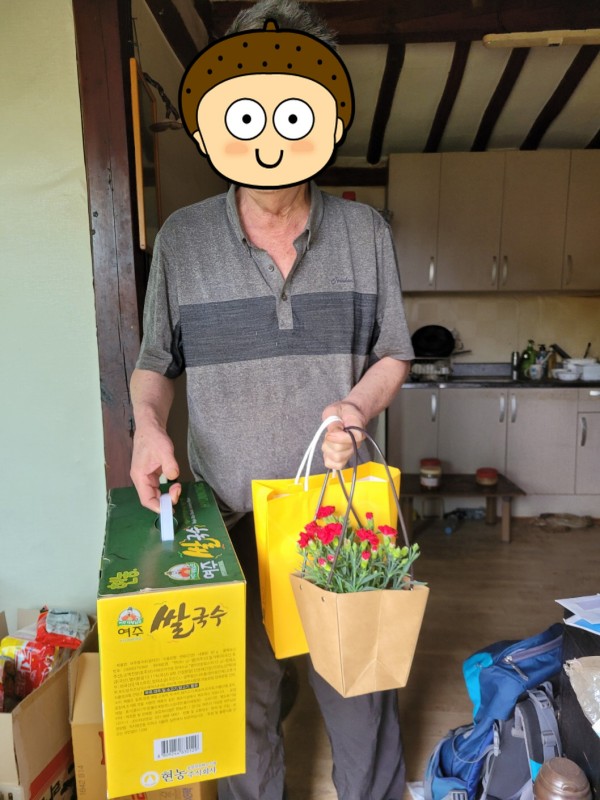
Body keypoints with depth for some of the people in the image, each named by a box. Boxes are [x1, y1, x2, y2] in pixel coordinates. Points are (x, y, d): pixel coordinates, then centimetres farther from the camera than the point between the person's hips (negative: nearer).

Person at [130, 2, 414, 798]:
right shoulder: (181, 239, -2)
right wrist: (147, 425, -14)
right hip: (229, 513, 0)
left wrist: (358, 409, -15)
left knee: (360, 684, 16)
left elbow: (393, 353, 5)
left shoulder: (365, 231, 0)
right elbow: (154, 360, 6)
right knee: (242, 696, 18)